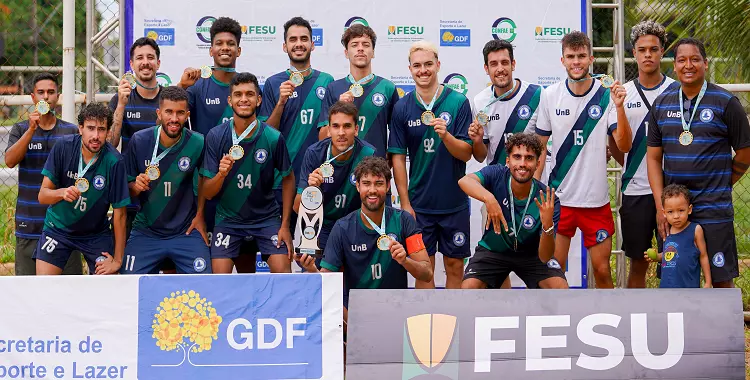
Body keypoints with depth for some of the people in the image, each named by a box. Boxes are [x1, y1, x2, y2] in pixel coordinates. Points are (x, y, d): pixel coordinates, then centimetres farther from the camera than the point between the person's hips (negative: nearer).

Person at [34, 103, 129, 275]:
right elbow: (42, 196, -13)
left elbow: (119, 213, -15)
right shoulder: (63, 147, -17)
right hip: (58, 227, 1)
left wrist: (117, 261, -13)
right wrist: (62, 193, -36)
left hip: (97, 234, -1)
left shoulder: (114, 162, -22)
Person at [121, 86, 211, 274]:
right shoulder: (139, 140, -9)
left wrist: (200, 215, 5)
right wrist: (136, 187, -22)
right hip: (146, 231, 0)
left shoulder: (197, 143, -10)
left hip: (186, 230, 0)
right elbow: (128, 189, 0)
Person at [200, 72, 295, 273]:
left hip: (267, 217, 0)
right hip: (228, 217, 0)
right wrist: (221, 174, -31)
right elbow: (207, 193, -10)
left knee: (283, 272, -13)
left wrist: (285, 225, -2)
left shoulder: (274, 138, -13)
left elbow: (288, 179, 2)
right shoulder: (216, 136, -13)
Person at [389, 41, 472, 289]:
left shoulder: (458, 102, -5)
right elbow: (398, 158, 1)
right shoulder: (402, 108, -1)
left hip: (454, 202, -1)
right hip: (419, 203, 1)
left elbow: (466, 154, -6)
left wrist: (446, 135, -25)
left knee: (454, 264, 8)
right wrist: (405, 204, -3)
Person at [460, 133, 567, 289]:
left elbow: (544, 257, -26)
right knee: (468, 288, -22)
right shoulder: (497, 175, -21)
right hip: (492, 251, 0)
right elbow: (464, 181, -43)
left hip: (531, 254, 0)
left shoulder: (548, 201, -23)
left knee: (560, 288, -21)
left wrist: (548, 225, -46)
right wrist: (489, 198, -62)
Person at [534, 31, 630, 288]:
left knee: (602, 269, 4)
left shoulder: (607, 95, -4)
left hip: (596, 199, -1)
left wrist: (619, 107, -22)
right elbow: (541, 146, 8)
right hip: (558, 198, 1)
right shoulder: (550, 96, 1)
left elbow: (624, 146, -9)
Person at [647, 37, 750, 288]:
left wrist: (720, 186, 6)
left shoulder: (726, 102, -3)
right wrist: (661, 207, 0)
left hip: (714, 210, -3)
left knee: (721, 281, -1)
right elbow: (654, 157, 8)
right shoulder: (662, 104, 8)